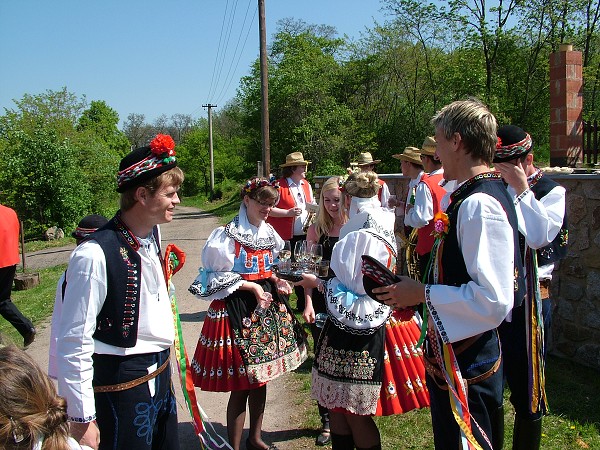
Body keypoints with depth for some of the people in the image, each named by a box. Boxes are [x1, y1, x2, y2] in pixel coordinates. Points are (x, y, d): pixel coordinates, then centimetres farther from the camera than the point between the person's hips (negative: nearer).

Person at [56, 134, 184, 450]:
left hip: (160, 373, 8)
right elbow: (74, 342, -20)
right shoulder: (96, 255, -24)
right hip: (122, 384, -8)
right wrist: (82, 419, -14)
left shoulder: (153, 234, 1)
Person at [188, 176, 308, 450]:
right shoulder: (228, 235, -12)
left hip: (267, 305, 7)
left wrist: (276, 282, 1)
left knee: (261, 378, 16)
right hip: (237, 309, -7)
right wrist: (251, 286, -18)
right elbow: (216, 277, -11)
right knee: (241, 384, -2)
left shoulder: (268, 232, 9)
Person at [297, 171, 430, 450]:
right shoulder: (382, 230, 9)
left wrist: (318, 283, -6)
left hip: (357, 331, -9)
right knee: (338, 407, 16)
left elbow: (355, 290, -17)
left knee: (354, 414, 4)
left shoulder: (360, 236, -20)